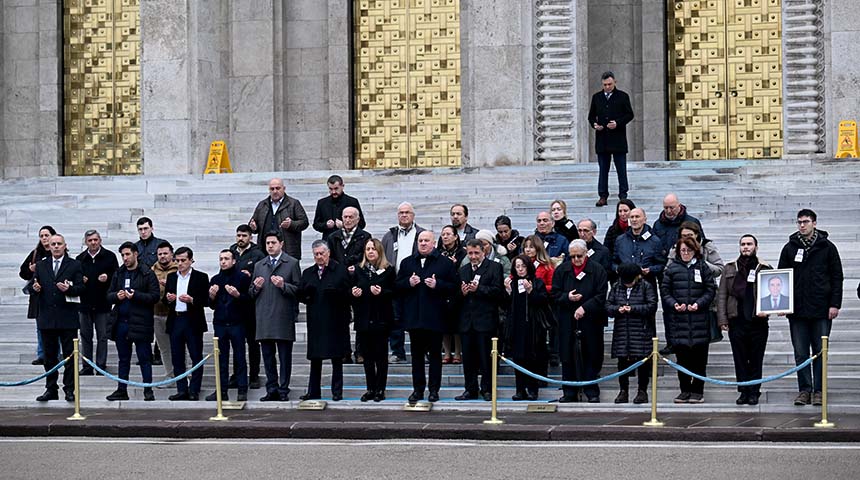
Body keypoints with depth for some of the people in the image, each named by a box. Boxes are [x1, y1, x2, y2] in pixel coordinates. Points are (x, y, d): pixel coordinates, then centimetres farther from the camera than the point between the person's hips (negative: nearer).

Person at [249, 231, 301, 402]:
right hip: (263, 319, 4)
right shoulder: (259, 265, 17)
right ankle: (272, 389, 13)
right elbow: (251, 292, 19)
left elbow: (298, 290, -1)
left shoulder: (292, 263, 4)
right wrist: (256, 287, -2)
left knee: (285, 357, -2)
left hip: (284, 317, -4)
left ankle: (283, 390, 3)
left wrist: (283, 285, -16)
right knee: (268, 356, 7)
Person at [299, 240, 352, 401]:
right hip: (315, 321, 3)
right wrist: (306, 293, -13)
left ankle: (337, 391, 8)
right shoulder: (308, 273, 12)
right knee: (315, 358, 7)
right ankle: (313, 391, 13)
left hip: (335, 321, -3)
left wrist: (336, 293, -21)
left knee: (337, 359, 3)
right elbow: (301, 295, 8)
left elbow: (349, 293, -5)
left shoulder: (341, 270, 0)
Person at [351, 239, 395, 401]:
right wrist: (354, 293, -6)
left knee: (381, 354, 1)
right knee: (367, 355, 6)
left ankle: (380, 389, 7)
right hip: (363, 318, 4)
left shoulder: (388, 270, -1)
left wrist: (381, 292, -20)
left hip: (381, 318, -3)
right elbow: (353, 291, 16)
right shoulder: (359, 270, 11)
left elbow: (394, 292, -4)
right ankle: (371, 389, 12)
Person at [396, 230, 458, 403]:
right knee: (417, 354, 8)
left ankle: (434, 389, 10)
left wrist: (437, 285, -17)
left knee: (435, 354, 4)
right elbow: (397, 285, 10)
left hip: (435, 316, -3)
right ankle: (418, 389, 13)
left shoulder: (445, 263, 1)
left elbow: (454, 287, -3)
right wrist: (408, 283, -9)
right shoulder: (407, 262, 11)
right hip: (414, 316, 3)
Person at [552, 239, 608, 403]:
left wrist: (585, 307, -16)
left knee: (591, 357, 2)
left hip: (590, 320, -2)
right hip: (567, 321, 2)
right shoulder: (562, 270, 6)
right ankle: (570, 393, 12)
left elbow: (601, 296, -5)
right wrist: (567, 297, -12)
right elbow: (555, 293, 8)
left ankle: (592, 392, 10)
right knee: (568, 357, 4)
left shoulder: (597, 270, -2)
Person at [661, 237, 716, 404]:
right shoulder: (672, 269, 9)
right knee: (682, 357, 3)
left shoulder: (702, 267, 7)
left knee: (699, 357, 0)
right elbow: (664, 291, 7)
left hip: (699, 319, -1)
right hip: (678, 319, 1)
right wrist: (674, 304, -10)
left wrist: (698, 304, -11)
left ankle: (697, 391, 7)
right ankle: (685, 390, 11)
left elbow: (711, 290, 4)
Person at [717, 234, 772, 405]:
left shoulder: (765, 269, 7)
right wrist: (722, 319, 0)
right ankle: (744, 391, 10)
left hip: (758, 322, -2)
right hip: (736, 322, 2)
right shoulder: (729, 269, 12)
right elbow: (721, 295, 9)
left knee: (756, 360, 2)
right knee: (740, 359, 4)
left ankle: (754, 392, 9)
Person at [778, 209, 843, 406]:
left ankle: (818, 390, 8)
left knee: (820, 351, 2)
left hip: (821, 309, -2)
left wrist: (835, 304, -6)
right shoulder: (789, 248, 8)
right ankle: (805, 389, 8)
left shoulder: (827, 247, 3)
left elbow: (837, 277, 3)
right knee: (801, 353, 3)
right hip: (797, 309, 2)